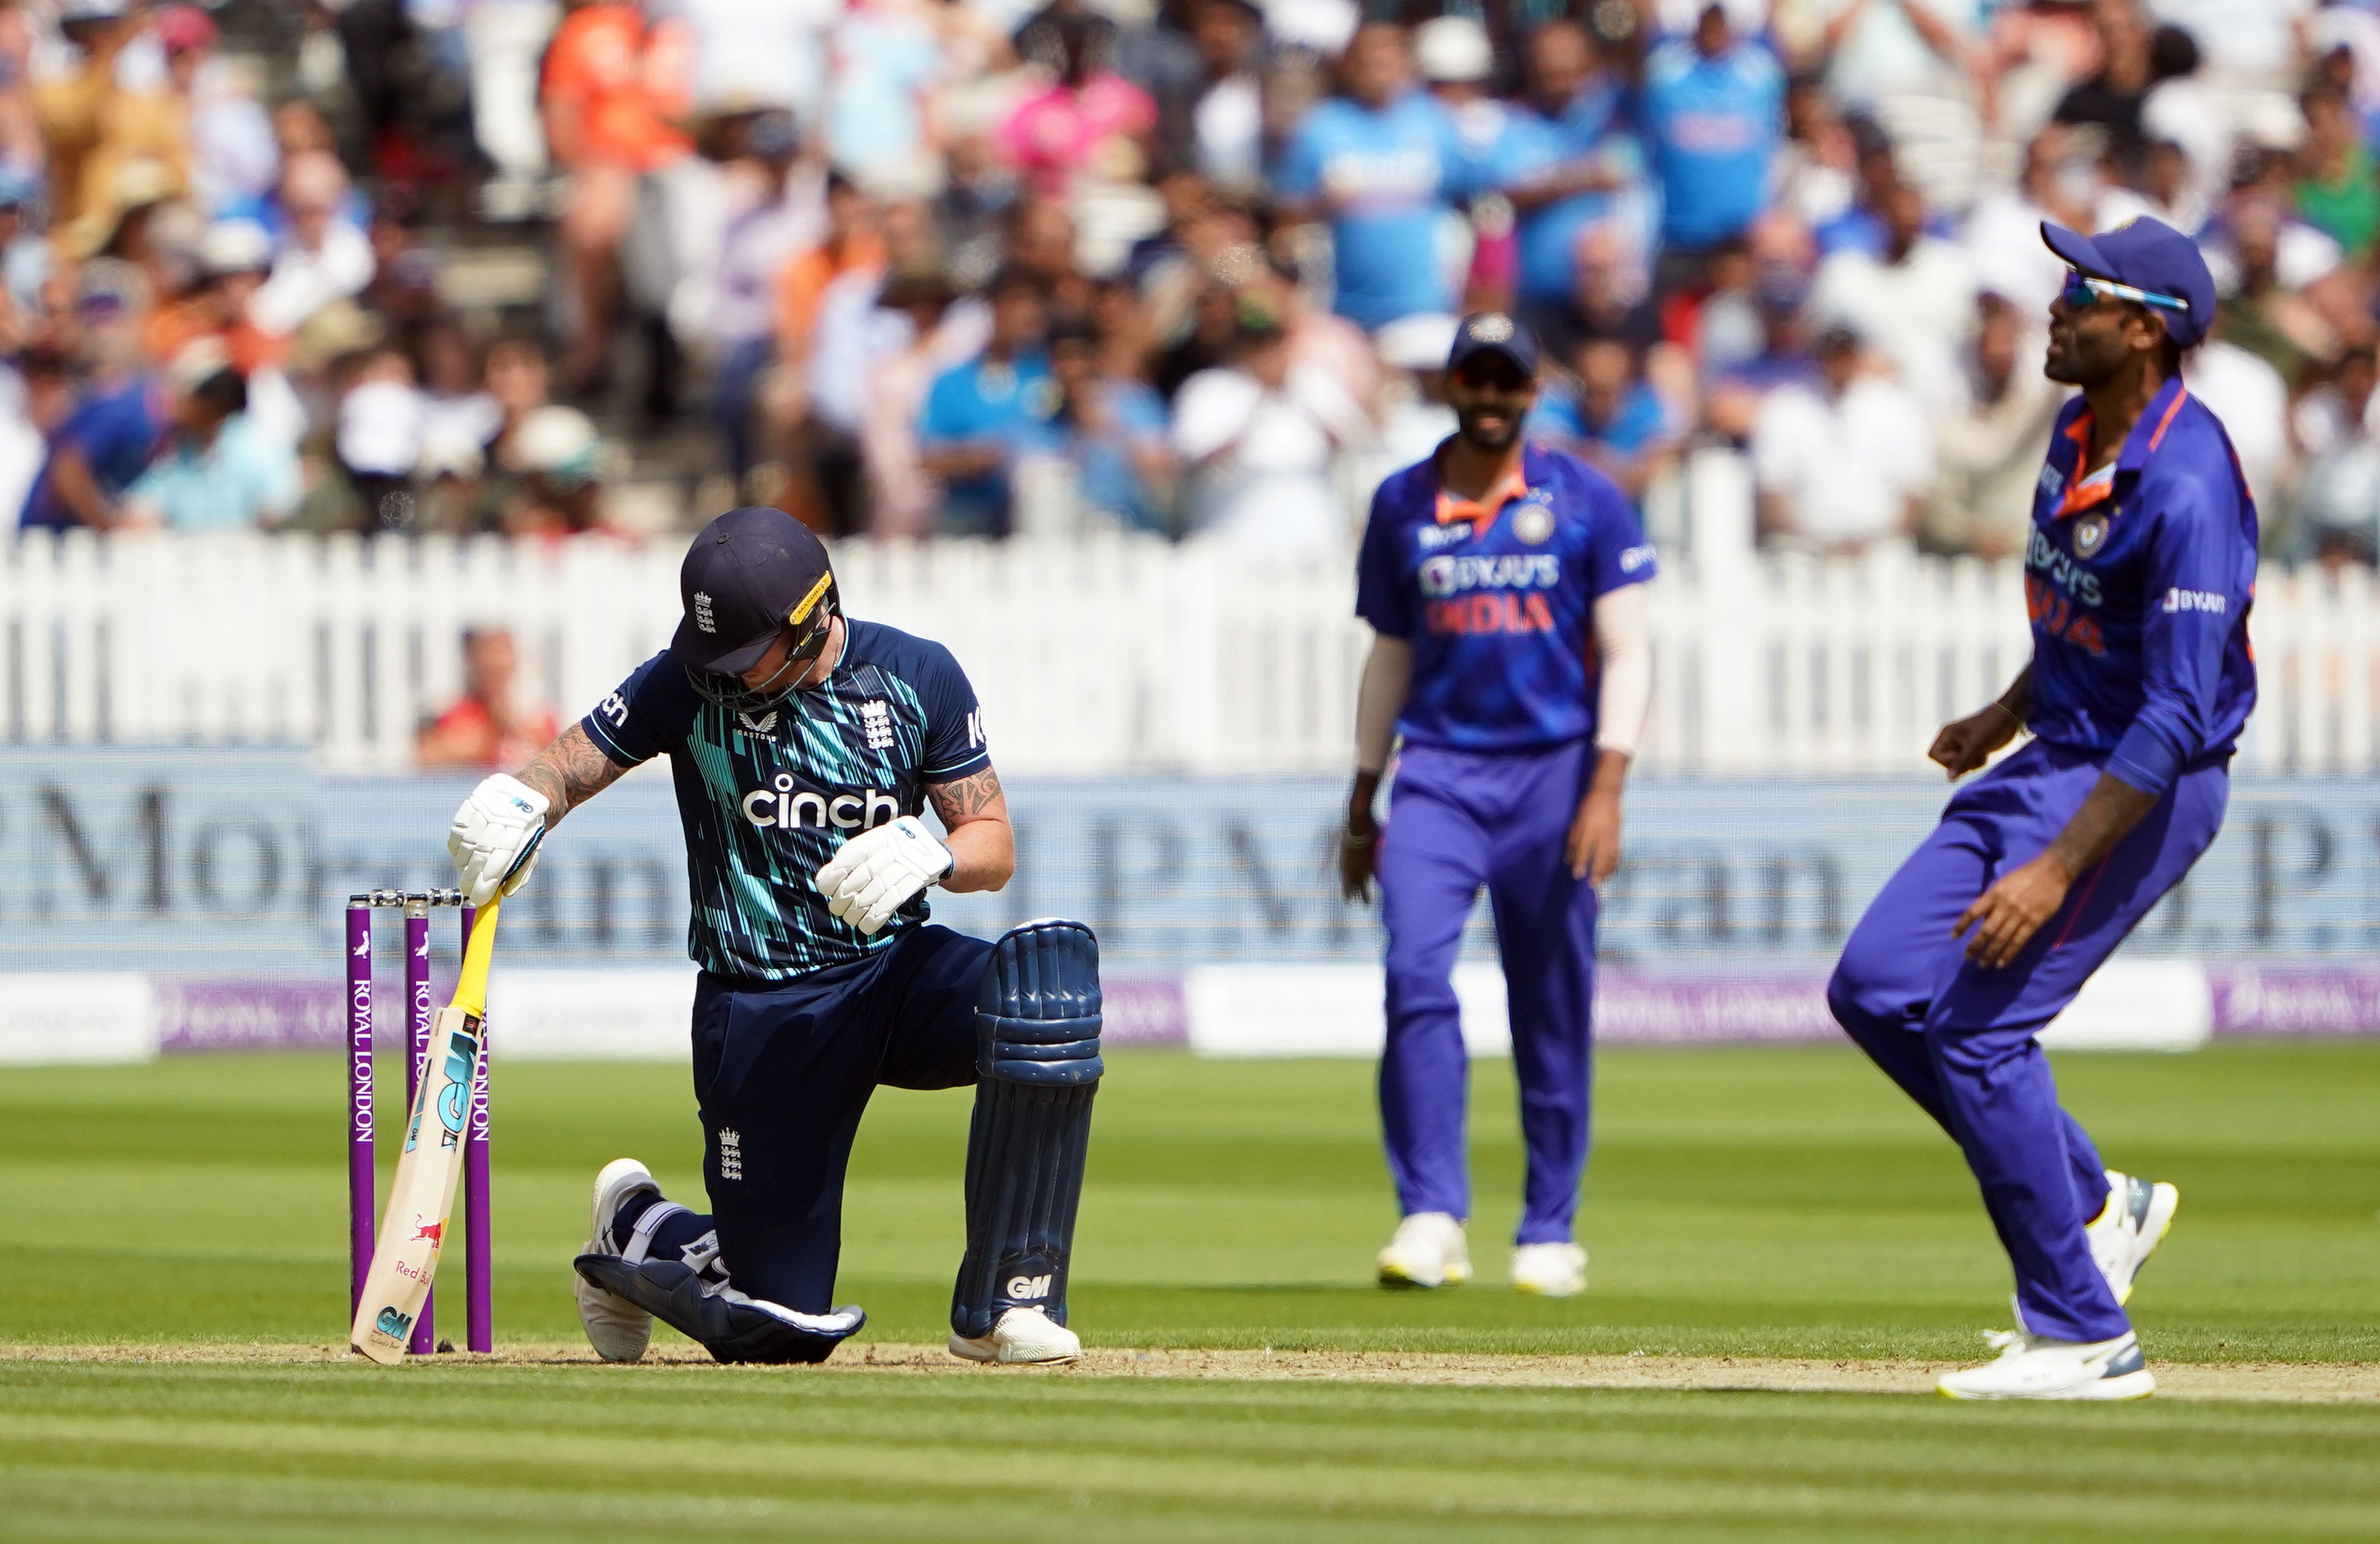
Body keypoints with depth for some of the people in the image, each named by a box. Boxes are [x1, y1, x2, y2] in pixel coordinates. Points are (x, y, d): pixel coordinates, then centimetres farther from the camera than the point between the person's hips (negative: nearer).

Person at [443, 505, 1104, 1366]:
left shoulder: (917, 678, -3)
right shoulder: (689, 682, -5)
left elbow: (995, 847, -2)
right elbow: (568, 768, -4)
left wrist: (933, 854, -25)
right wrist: (519, 806, -29)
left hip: (896, 972, 2)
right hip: (760, 1008, -1)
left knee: (1052, 965, -33)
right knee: (778, 1329, -2)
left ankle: (1006, 1305, -26)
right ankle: (638, 1229, 34)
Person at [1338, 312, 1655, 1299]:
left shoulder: (1586, 502, 2)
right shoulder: (1401, 505, 10)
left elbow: (1625, 655, -1)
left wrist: (1606, 786, -13)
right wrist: (1361, 806, 16)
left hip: (1554, 770, -1)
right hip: (1438, 772, 1)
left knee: (1553, 1013, 2)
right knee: (1416, 972, -18)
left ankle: (1549, 1234, 12)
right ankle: (1431, 1217, -18)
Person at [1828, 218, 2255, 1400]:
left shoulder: (2183, 490, -25)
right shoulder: (2082, 430, 5)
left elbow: (2177, 717, -27)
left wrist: (2055, 871, -28)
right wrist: (2006, 716, 16)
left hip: (2145, 791, -10)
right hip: (2056, 760, 10)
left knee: (1980, 1027, -13)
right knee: (1878, 987, 5)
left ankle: (2084, 1336, -4)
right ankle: (2095, 1205, 17)